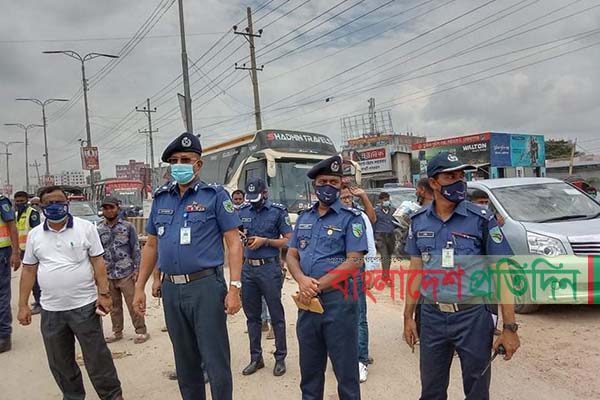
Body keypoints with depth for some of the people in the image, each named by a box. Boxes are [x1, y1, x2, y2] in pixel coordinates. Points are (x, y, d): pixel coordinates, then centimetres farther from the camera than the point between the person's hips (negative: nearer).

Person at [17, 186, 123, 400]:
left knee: (97, 357, 4)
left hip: (84, 306, -4)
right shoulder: (34, 235, 6)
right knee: (59, 362, 16)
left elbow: (98, 262, -5)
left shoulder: (85, 227, -4)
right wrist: (23, 305, 7)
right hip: (51, 310, 4)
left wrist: (103, 294, -11)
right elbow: (29, 270, 9)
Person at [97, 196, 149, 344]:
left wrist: (136, 269, -8)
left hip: (126, 274, -3)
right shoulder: (99, 230, 5)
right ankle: (117, 332, 28)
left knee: (133, 304, -1)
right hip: (108, 275, 3)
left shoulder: (128, 226, -3)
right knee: (114, 306, 14)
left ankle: (141, 331, 11)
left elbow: (135, 249, -2)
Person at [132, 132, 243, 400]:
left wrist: (234, 287, -16)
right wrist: (139, 287, 14)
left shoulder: (215, 195, -4)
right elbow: (151, 246, 17)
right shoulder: (161, 198, 11)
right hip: (171, 289, 5)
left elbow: (234, 242, -8)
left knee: (215, 360, 2)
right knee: (185, 360, 18)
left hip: (206, 286, -5)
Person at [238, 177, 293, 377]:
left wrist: (265, 241, -14)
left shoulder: (277, 211, -4)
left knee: (276, 315, 5)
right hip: (248, 268, 5)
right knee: (252, 315, 13)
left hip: (269, 268, -4)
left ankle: (280, 358, 18)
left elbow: (289, 240, -5)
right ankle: (255, 358, 26)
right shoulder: (243, 211, 9)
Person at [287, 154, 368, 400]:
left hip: (338, 298, -5)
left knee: (345, 369, 8)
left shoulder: (351, 218, -6)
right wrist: (302, 280, -12)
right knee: (309, 368, 18)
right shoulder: (304, 217, 11)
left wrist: (317, 286, -17)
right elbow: (292, 254, 9)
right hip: (308, 300, 5)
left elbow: (354, 261, -14)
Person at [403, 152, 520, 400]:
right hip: (432, 316, 3)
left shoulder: (481, 219, -8)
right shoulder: (419, 221, 1)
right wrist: (408, 316, 7)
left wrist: (510, 327, -11)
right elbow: (416, 269, 7)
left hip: (473, 316, -2)